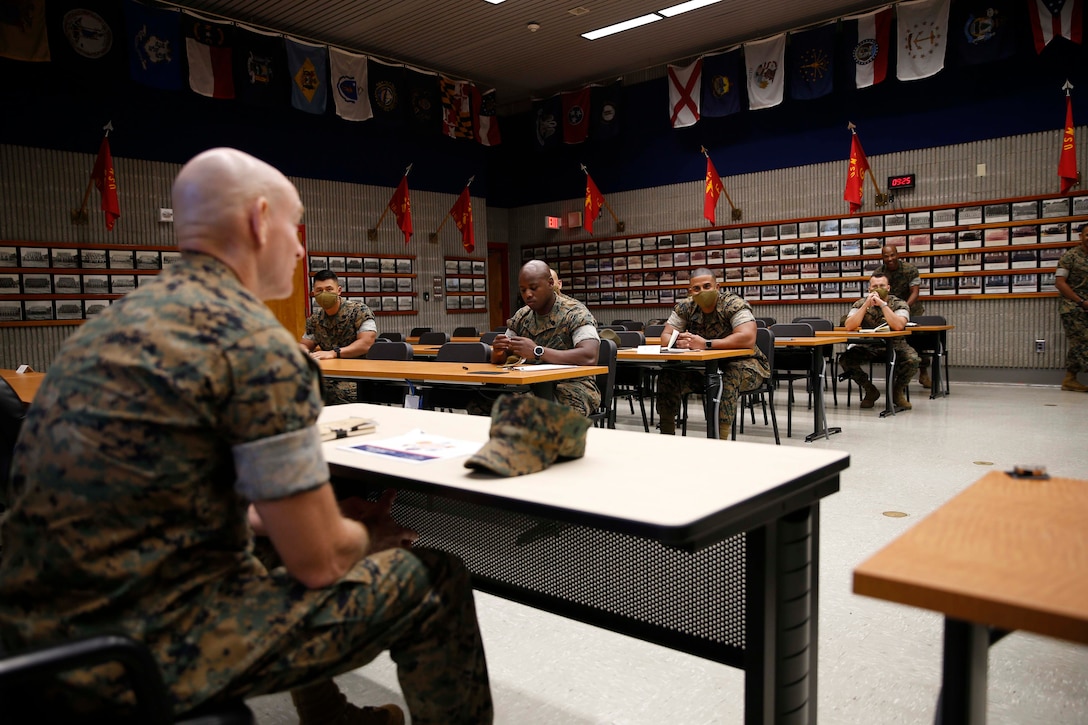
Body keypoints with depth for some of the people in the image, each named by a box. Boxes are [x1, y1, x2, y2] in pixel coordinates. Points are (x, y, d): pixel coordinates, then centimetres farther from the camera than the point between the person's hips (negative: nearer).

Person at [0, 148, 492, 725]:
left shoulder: (121, 317, 9)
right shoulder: (258, 343, -18)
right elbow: (318, 560, -15)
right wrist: (366, 536, 6)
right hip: (146, 653, -9)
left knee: (267, 541, 31)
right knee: (433, 584, -1)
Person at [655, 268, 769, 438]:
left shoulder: (734, 305, -18)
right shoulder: (685, 307, -2)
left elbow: (748, 338, -32)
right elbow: (666, 336, -2)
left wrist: (705, 344, -36)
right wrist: (678, 342, -27)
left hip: (742, 364, -5)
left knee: (726, 380, -38)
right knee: (667, 376, -15)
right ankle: (667, 436, -3)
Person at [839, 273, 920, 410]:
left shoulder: (899, 304, -5)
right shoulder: (861, 303, 0)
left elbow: (898, 325, -27)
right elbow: (849, 326, -17)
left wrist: (883, 304, -26)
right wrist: (867, 304, -21)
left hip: (895, 345, -1)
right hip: (868, 346, 2)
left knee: (912, 360, -31)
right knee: (844, 360, -24)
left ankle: (897, 392, 1)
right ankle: (870, 391, 3)